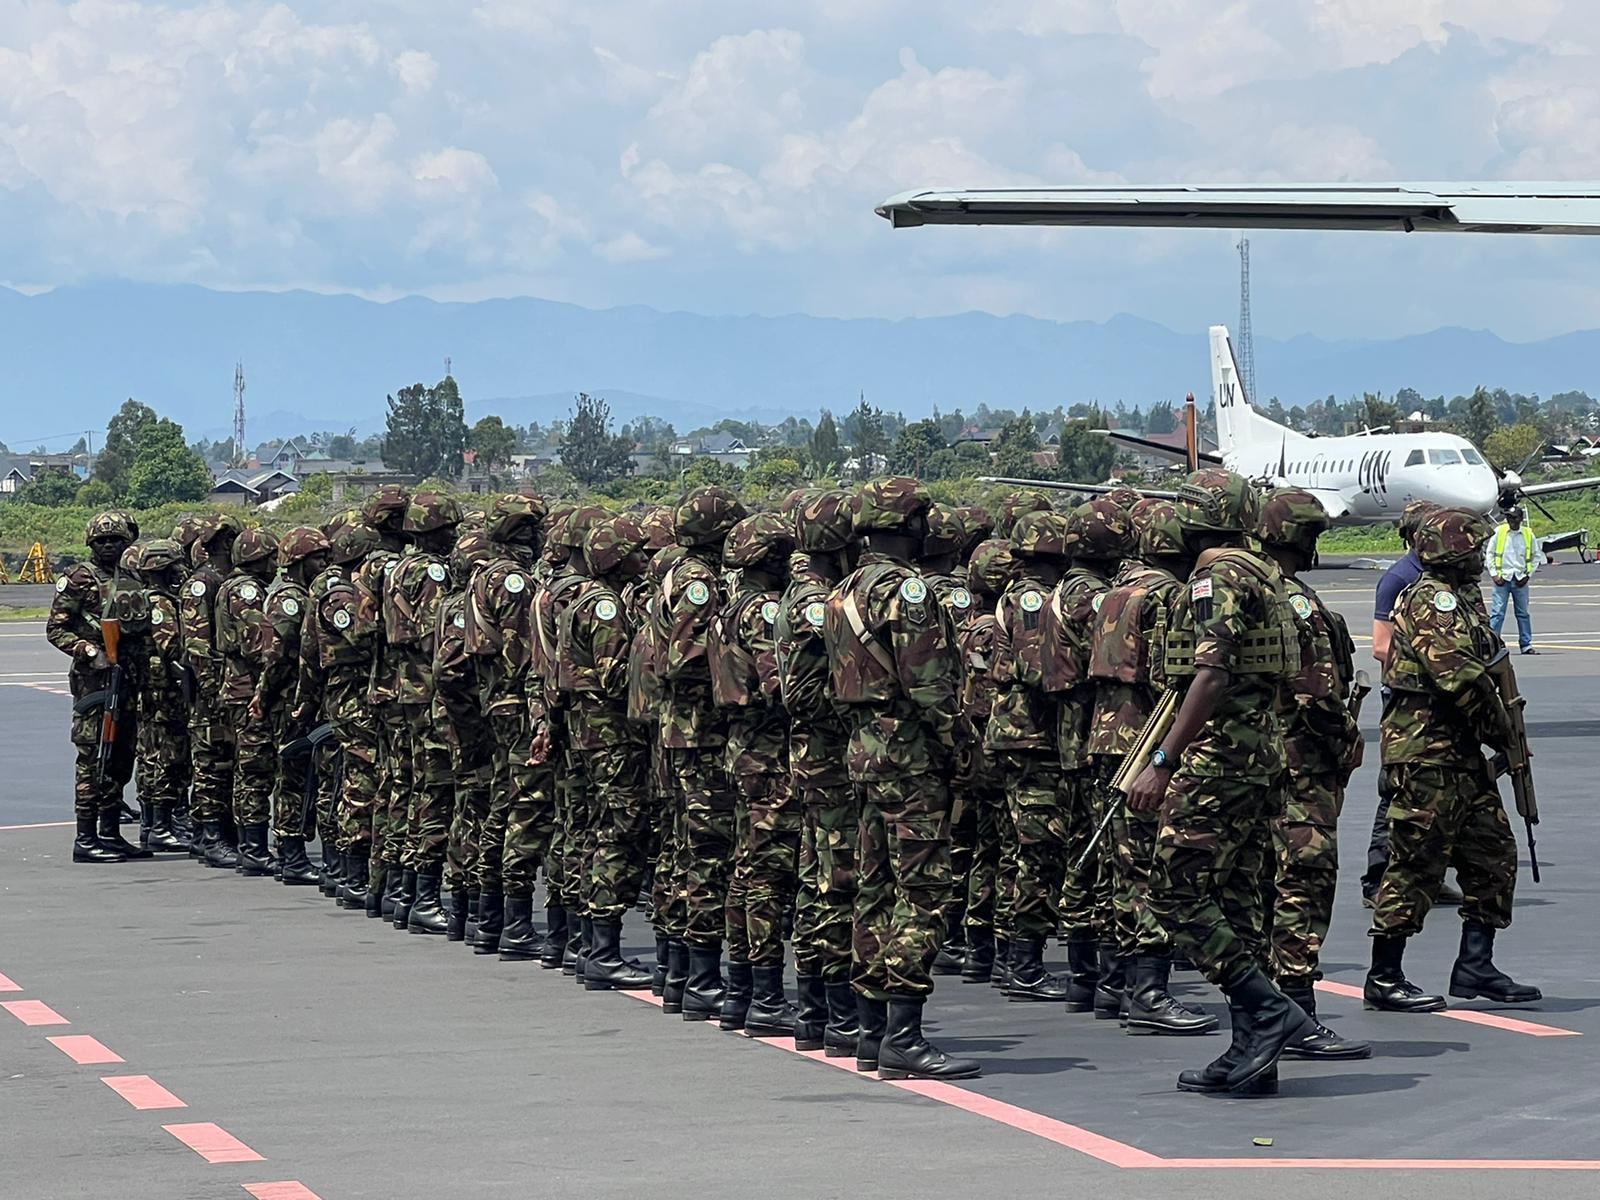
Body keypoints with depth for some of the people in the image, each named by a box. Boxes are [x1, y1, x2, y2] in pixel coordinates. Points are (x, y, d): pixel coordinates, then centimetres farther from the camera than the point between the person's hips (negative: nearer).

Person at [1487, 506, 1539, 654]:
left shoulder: (1528, 534, 3)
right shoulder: (1499, 532, 0)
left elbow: (1535, 556, 11)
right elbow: (1489, 553, 3)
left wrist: (1528, 575, 1)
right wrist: (1494, 574, -4)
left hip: (1520, 580, 2)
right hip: (1502, 579, -2)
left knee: (1523, 613, 9)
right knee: (1498, 612, -6)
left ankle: (1526, 645, 16)